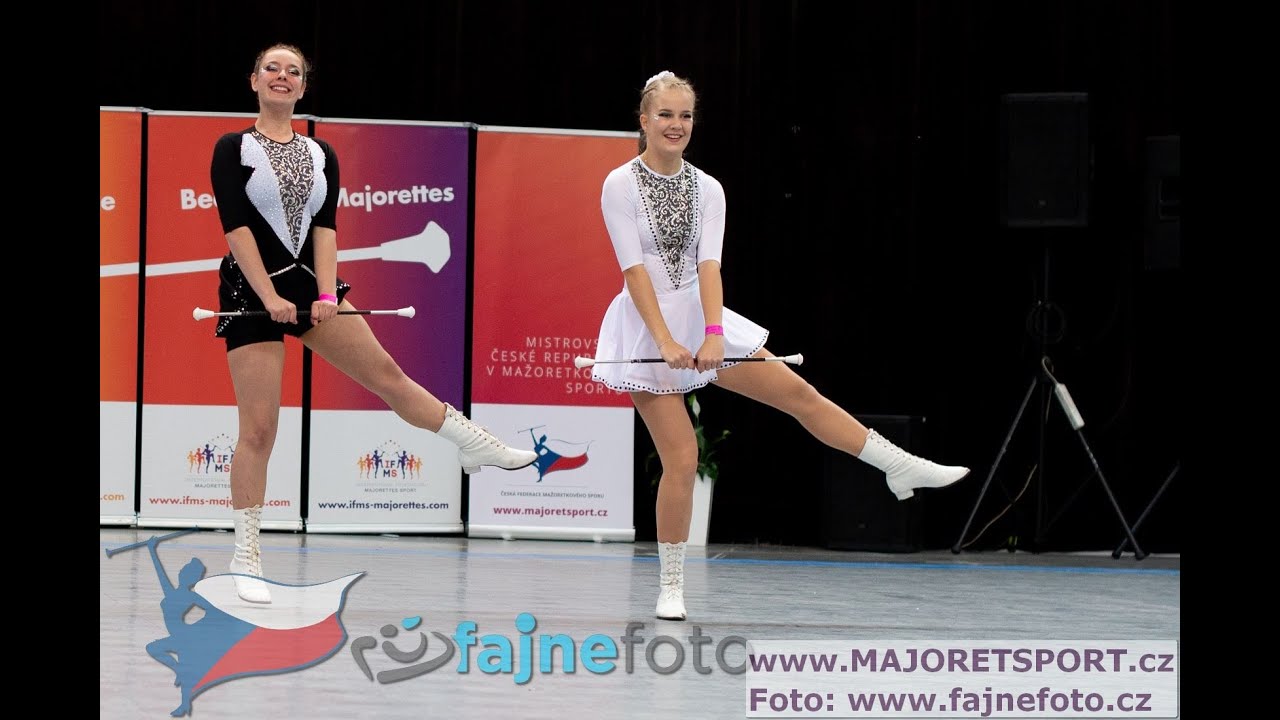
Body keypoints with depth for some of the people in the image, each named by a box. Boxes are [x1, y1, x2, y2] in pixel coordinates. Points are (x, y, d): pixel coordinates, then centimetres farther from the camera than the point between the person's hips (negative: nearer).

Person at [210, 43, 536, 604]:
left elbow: (324, 227, 2)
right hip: (251, 290, -4)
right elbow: (236, 227, -11)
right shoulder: (233, 149, -2)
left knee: (387, 373, 0)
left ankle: (478, 447, 12)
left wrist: (325, 294, -13)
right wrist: (270, 298, -20)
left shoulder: (321, 155, 12)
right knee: (258, 429, -6)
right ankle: (244, 559, -1)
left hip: (308, 284, 4)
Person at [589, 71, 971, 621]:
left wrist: (713, 334, -22)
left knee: (799, 392, 2)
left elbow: (707, 264, -8)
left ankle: (902, 468, 10)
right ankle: (670, 587, 4)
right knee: (681, 458, -7)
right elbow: (634, 268, -16)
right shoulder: (621, 186, -10)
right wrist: (665, 342, -23)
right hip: (644, 325, -5)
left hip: (698, 315, 5)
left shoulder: (706, 189, 3)